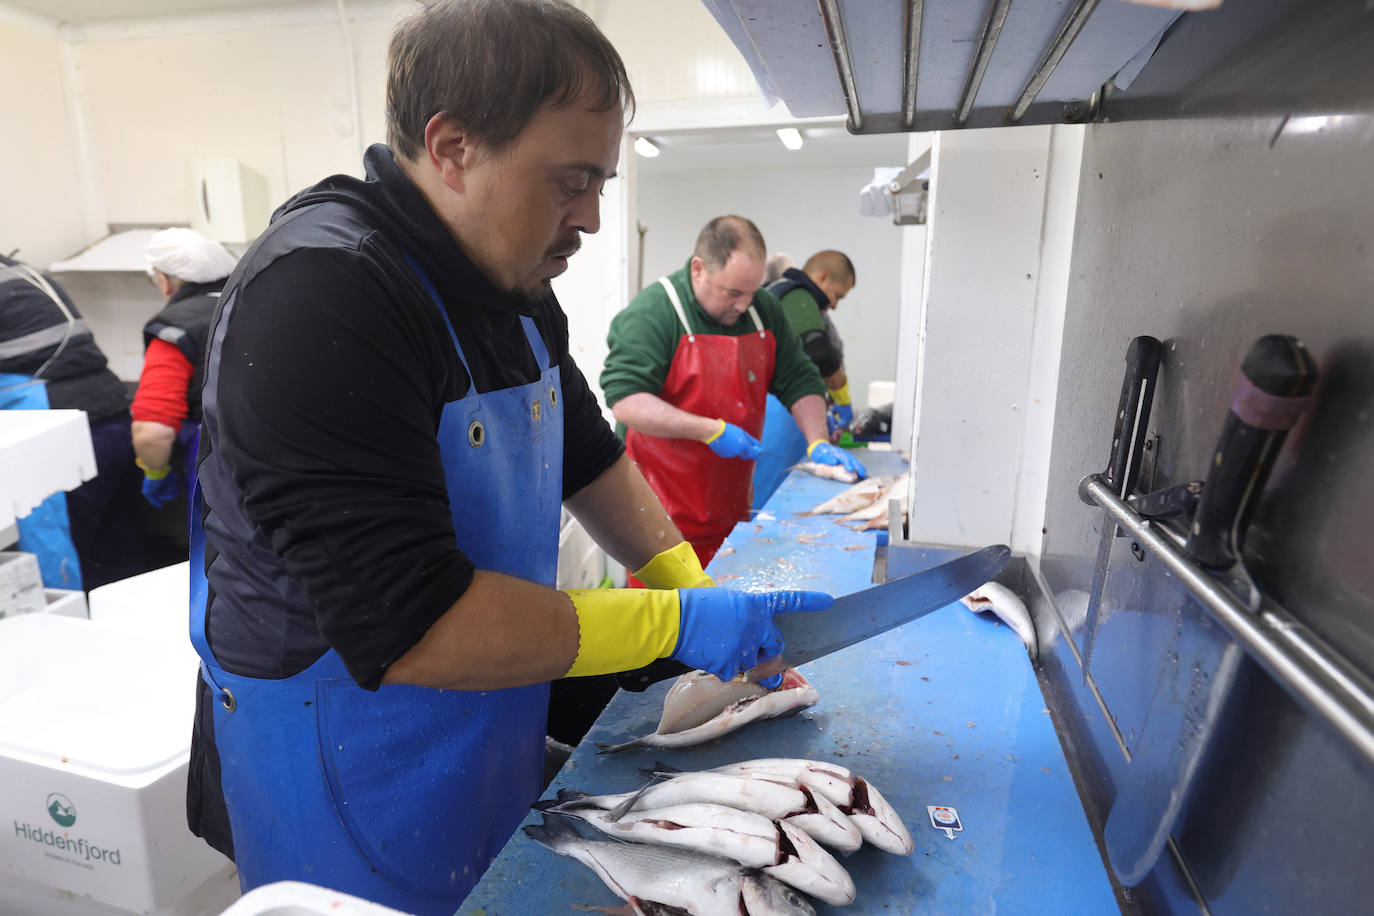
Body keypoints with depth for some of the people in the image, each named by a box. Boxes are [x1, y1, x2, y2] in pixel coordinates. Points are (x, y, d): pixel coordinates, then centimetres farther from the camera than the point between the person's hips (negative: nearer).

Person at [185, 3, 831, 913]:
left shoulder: (515, 288, 0)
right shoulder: (318, 300, -28)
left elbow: (588, 455, 10)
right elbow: (404, 625, -31)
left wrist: (694, 585, -1)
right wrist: (676, 624, -26)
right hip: (346, 770, -7)